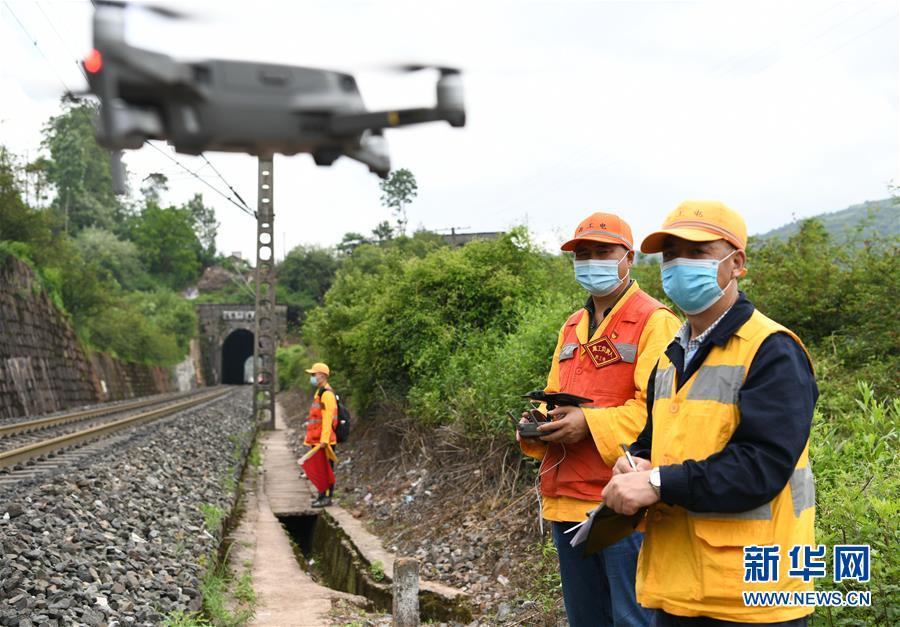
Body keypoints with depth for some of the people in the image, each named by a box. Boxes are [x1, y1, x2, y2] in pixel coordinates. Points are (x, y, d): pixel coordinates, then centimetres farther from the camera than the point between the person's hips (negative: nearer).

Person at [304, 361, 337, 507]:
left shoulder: (327, 394, -14)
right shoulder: (319, 393, 18)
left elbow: (327, 419, -21)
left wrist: (324, 439, -24)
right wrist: (311, 437, 23)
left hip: (324, 441, -10)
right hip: (317, 441, 10)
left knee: (326, 468, -5)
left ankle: (327, 498, -1)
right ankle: (322, 496, 20)